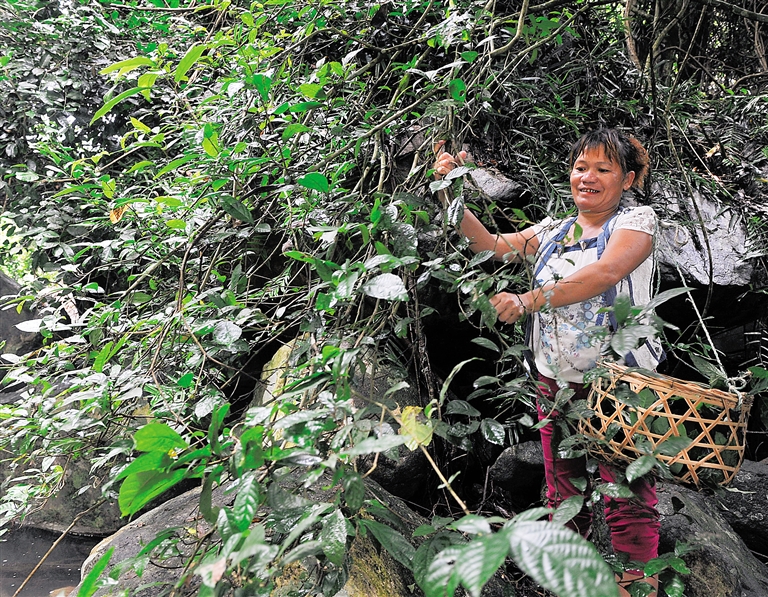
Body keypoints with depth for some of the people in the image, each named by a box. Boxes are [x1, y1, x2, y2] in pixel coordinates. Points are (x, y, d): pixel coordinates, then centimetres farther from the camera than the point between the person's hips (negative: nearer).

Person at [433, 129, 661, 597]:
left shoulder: (637, 220, -1)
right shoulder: (552, 232, 16)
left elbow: (605, 272, -18)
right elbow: (492, 246, 9)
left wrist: (528, 300, -25)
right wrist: (449, 192, -2)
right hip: (555, 383, 5)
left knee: (629, 501, -6)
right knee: (564, 497, 12)